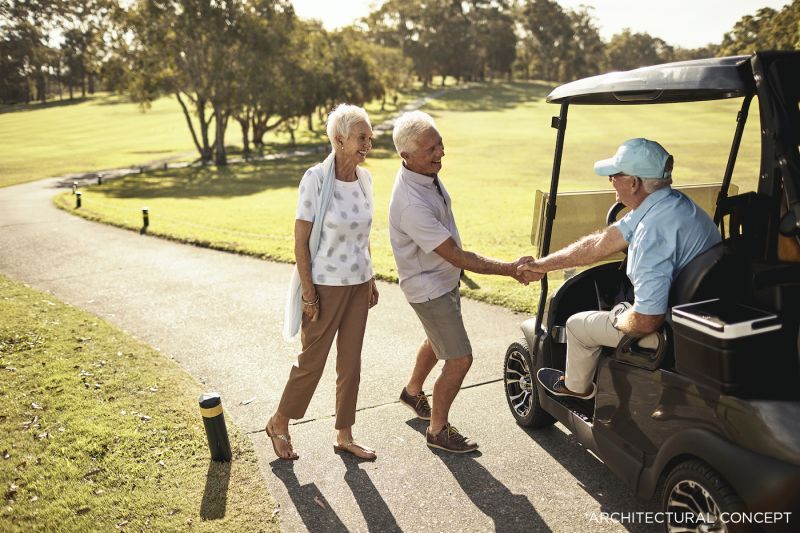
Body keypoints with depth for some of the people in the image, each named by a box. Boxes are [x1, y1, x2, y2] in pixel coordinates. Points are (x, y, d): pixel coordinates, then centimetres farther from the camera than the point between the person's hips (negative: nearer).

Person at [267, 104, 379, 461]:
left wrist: (371, 280, 12)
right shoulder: (316, 179, -16)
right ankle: (279, 423, 32)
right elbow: (300, 240, -14)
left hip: (358, 284, 6)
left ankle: (344, 436, 29)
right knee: (312, 361, 7)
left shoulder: (364, 178, 2)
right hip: (325, 285, -6)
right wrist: (308, 293, -15)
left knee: (351, 362, 13)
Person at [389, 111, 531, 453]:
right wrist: (509, 269, -29)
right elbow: (456, 256, -31)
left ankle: (413, 392, 52)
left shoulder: (426, 174, -5)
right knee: (459, 359, -2)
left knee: (438, 341, 28)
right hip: (429, 288, -10)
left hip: (444, 279, 10)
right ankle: (437, 431, 17)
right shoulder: (412, 204, -35)